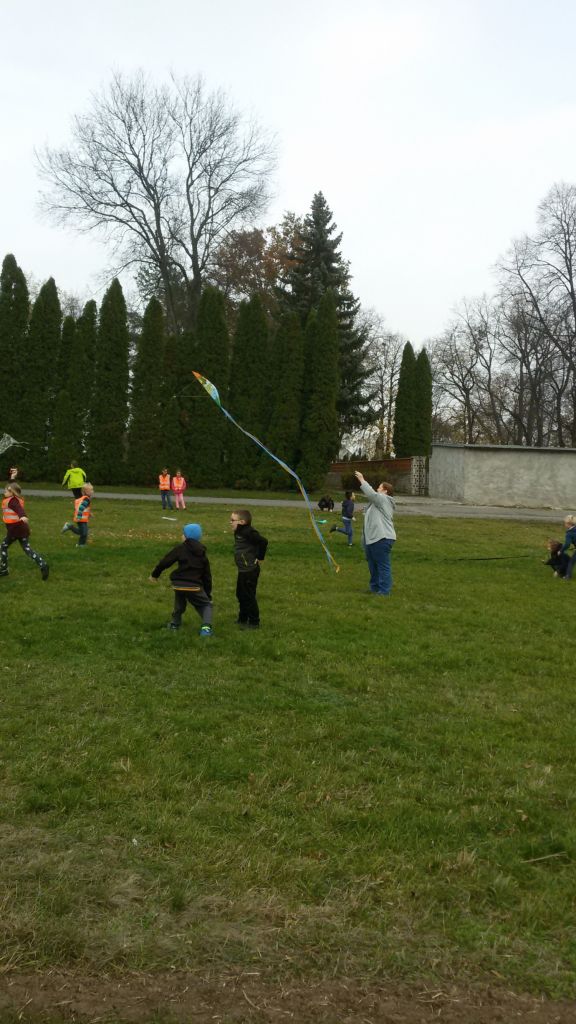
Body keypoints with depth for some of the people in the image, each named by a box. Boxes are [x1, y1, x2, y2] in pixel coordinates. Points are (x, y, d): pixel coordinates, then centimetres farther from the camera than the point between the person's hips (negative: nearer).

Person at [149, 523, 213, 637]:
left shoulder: (180, 548, 3)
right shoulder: (202, 554, 14)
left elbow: (165, 562, -1)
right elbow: (207, 576, 16)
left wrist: (154, 574, 15)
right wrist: (208, 594, 24)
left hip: (179, 584, 0)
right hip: (195, 586, 1)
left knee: (179, 605, 27)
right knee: (206, 605, 14)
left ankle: (175, 623, 41)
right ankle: (206, 627, -7)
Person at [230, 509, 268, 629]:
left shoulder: (248, 532, -20)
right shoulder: (239, 532, 10)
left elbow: (263, 541, -26)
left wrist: (260, 558, -18)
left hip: (250, 570, -10)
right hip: (243, 570, 10)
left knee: (249, 596, -2)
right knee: (241, 594, 21)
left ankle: (254, 623, 8)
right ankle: (242, 619, 35)